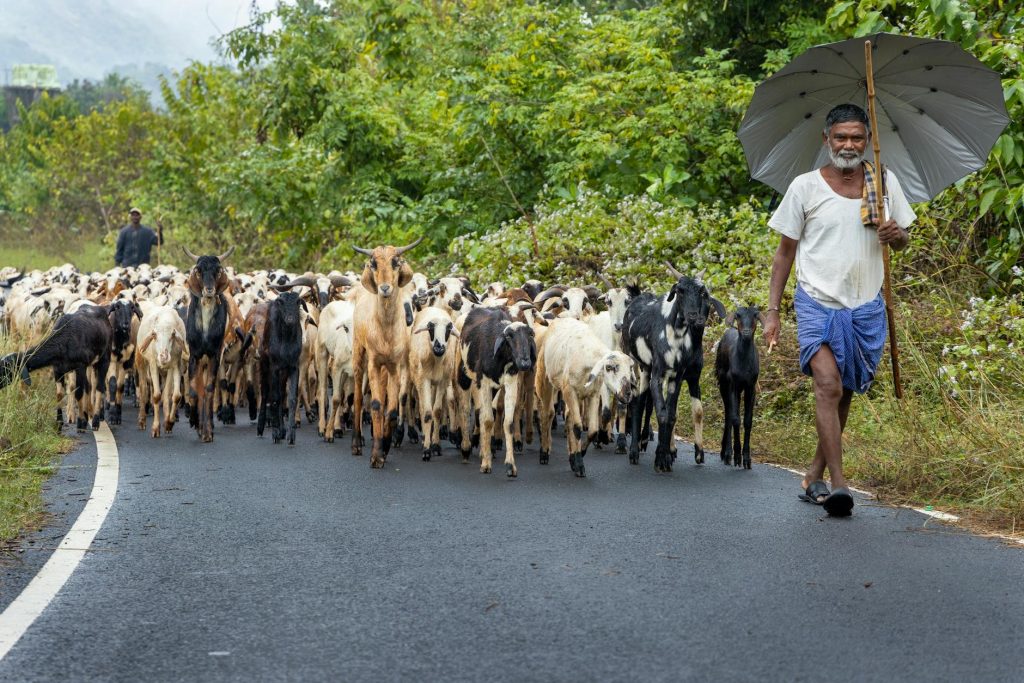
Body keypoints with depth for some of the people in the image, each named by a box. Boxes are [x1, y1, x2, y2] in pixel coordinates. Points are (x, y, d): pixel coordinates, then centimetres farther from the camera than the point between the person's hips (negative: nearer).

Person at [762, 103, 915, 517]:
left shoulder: (885, 182, 6)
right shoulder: (805, 187, -1)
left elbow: (903, 241, 15)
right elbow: (785, 252, 5)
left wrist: (895, 235, -10)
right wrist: (773, 311, 1)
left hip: (866, 308, 3)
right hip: (817, 303, -3)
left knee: (843, 395, 10)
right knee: (828, 386, -19)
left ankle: (815, 476, 24)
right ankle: (838, 484, -21)